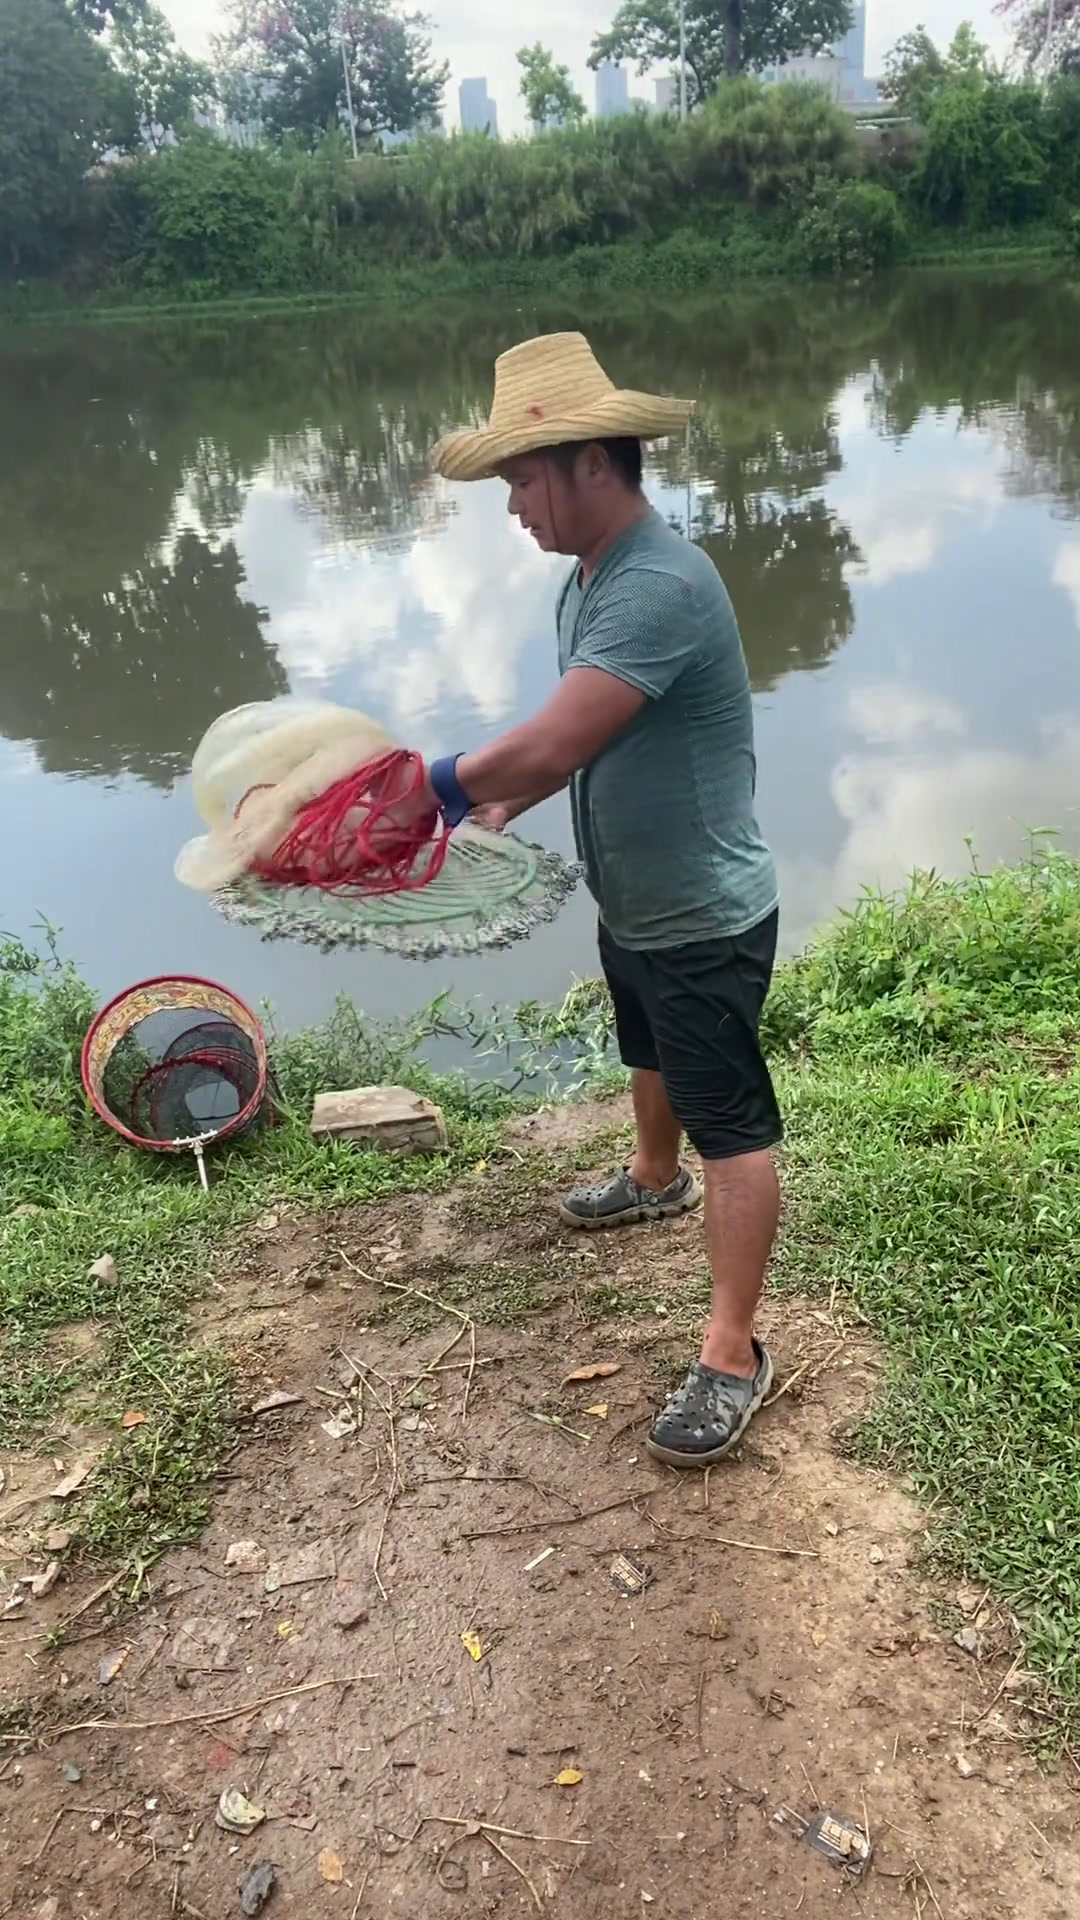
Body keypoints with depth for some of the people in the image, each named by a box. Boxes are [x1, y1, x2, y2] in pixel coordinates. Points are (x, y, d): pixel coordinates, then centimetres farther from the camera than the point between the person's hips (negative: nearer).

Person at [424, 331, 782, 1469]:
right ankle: (656, 1181, 58)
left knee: (732, 1127, 1)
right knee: (651, 1059, 31)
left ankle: (732, 1357, 12)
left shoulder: (662, 586, -30)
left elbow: (550, 744, -35)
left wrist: (439, 786, -20)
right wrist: (498, 804, -4)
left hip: (704, 920, -10)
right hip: (631, 905, 10)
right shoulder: (587, 578, 3)